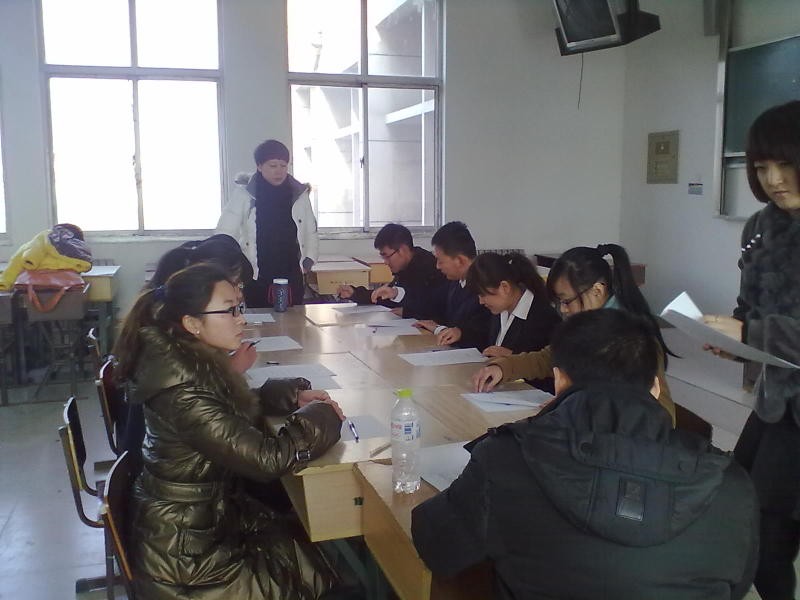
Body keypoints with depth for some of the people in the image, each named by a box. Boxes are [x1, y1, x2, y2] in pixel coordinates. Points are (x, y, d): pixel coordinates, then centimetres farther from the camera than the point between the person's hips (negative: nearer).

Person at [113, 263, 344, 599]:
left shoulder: (192, 362, -3)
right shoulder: (182, 390, -30)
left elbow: (241, 408, 14)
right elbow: (266, 458, -30)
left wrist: (292, 396, -2)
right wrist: (320, 417, -14)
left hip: (209, 516, 8)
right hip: (187, 555, -8)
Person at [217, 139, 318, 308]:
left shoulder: (299, 194, 5)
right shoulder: (244, 195, -3)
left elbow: (311, 233, 14)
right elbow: (225, 234, -2)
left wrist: (309, 259, 2)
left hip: (292, 278, 2)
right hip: (256, 278, -2)